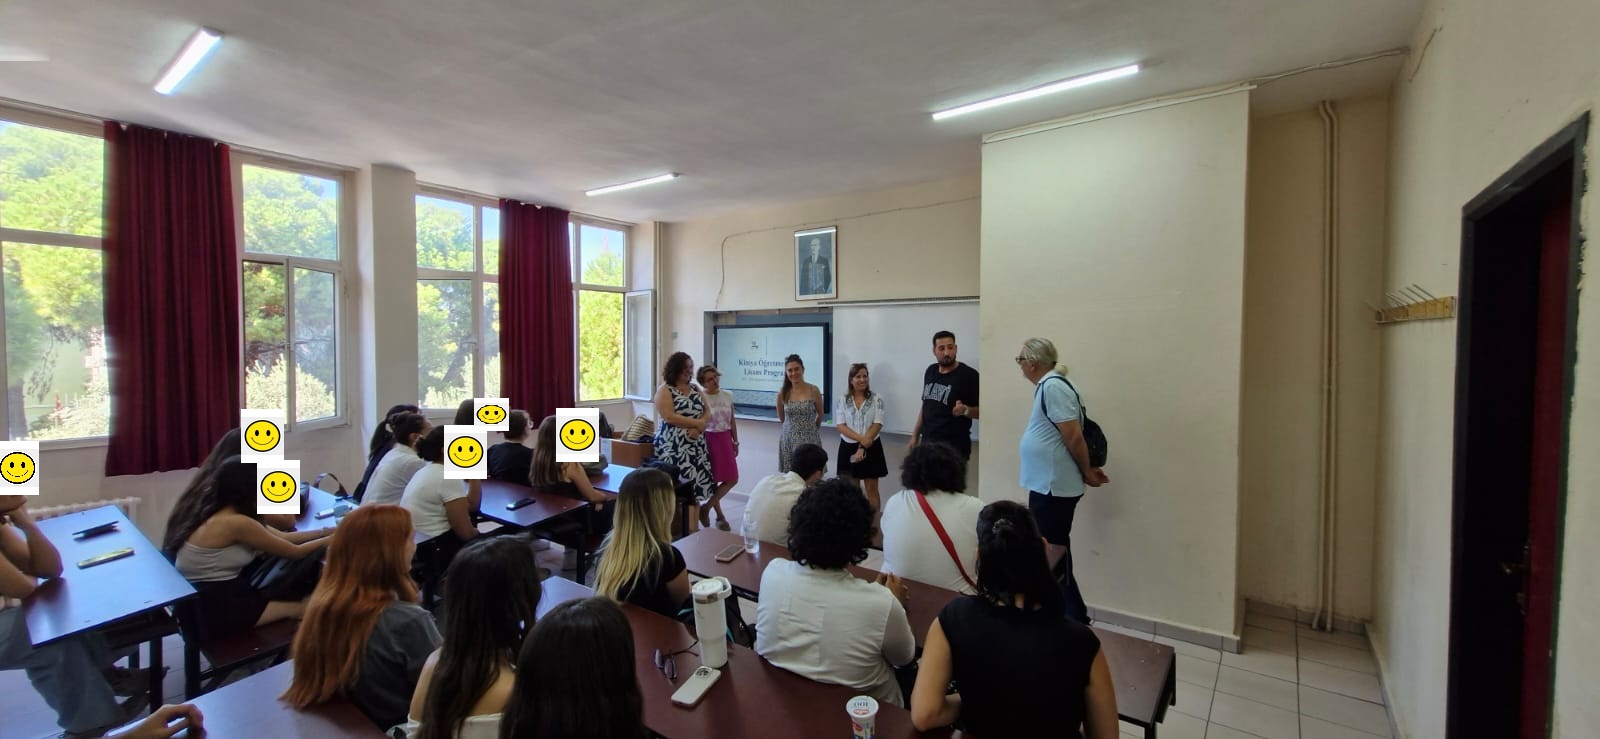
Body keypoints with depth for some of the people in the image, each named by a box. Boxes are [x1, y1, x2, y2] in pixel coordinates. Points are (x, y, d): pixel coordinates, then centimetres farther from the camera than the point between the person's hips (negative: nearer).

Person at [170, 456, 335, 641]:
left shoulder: (223, 514, 3)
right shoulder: (236, 522, -24)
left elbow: (283, 537, 7)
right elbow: (295, 552, -15)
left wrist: (330, 531, 9)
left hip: (204, 598, 8)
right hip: (210, 610, -8)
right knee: (299, 609, -3)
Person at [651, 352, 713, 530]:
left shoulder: (695, 390, 15)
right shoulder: (665, 390, -3)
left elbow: (707, 414, 9)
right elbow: (669, 417, -15)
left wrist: (698, 428, -11)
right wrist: (697, 422, -12)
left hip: (696, 445, 6)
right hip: (673, 446, -5)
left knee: (696, 484, 4)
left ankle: (693, 527, 12)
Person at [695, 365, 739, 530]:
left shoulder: (728, 396, 6)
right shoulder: (700, 398, -10)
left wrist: (735, 442, 13)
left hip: (725, 440, 6)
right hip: (708, 440, -6)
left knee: (732, 479, 4)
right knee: (711, 479, 3)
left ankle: (706, 508, 15)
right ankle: (720, 515, 16)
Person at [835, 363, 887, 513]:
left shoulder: (876, 399, -3)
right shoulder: (843, 400, 1)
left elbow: (877, 425, -9)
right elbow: (841, 426, -5)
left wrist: (862, 447, -17)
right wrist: (861, 438, -19)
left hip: (871, 448, -1)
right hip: (849, 448, 1)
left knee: (871, 489, 5)